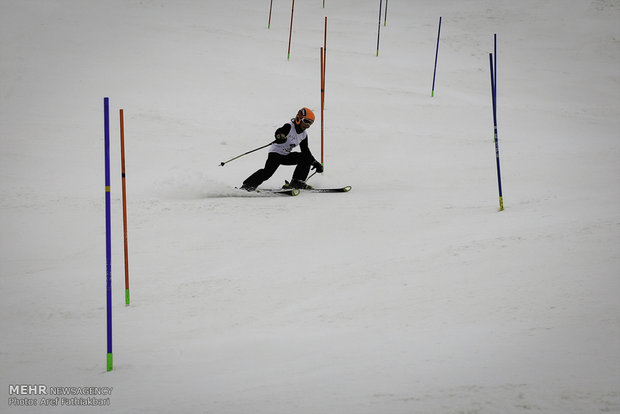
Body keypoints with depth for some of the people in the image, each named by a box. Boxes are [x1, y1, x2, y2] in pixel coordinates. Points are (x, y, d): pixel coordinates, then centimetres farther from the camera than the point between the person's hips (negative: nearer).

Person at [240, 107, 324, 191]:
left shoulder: (304, 135, 6)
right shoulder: (289, 127, -15)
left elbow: (306, 151, 15)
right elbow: (278, 132, -33)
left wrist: (315, 163, 9)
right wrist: (280, 136, -58)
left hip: (286, 156, 7)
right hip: (276, 153, -7)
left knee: (306, 158, -9)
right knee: (268, 172, -27)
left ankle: (297, 182, -9)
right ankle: (248, 185, -23)